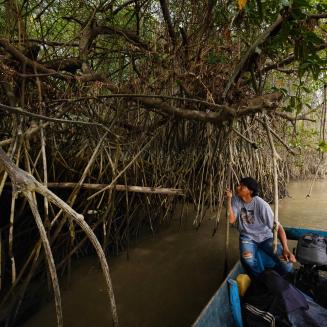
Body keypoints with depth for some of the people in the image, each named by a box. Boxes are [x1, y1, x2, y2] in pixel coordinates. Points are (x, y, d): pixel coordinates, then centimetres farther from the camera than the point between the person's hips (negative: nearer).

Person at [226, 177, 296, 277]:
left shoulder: (261, 204, -20)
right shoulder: (235, 200, -9)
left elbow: (278, 226, -18)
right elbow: (231, 220, -19)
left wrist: (286, 249, -29)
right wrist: (229, 199, -22)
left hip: (265, 237, -1)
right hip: (247, 237, 1)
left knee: (287, 266, -21)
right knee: (247, 261, -32)